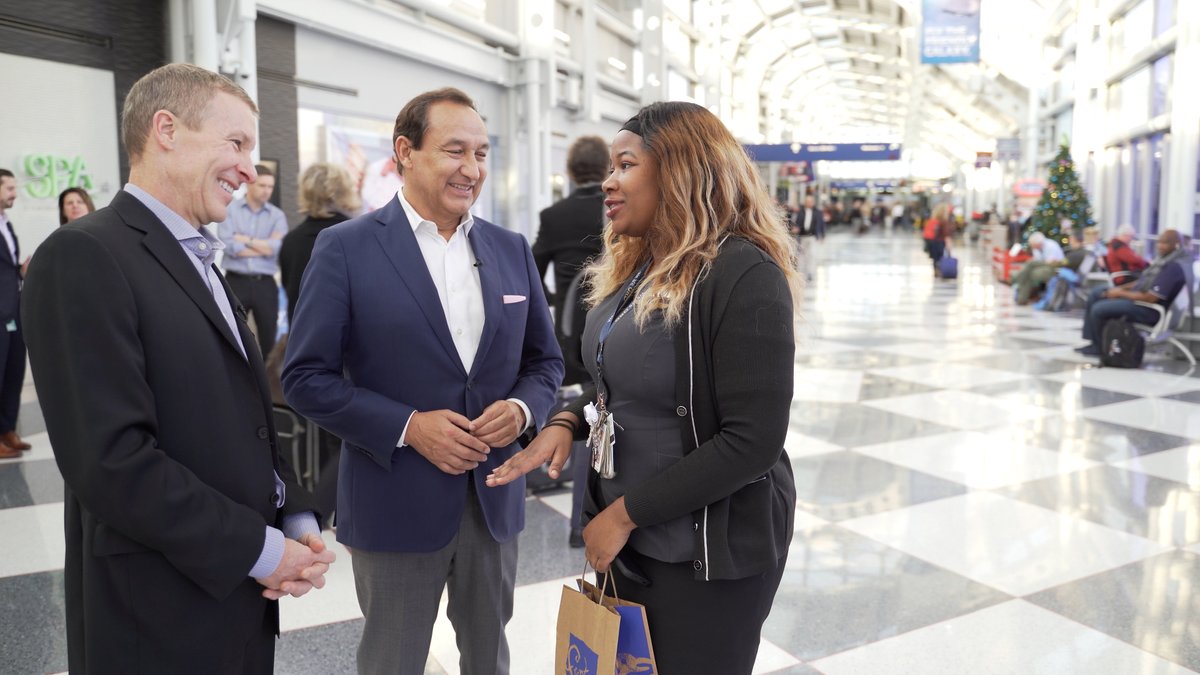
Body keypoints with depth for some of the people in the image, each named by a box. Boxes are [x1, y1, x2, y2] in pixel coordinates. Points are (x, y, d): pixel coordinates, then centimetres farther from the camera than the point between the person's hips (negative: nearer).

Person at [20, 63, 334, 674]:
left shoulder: (199, 263, 11)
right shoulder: (84, 256, -16)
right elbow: (110, 459, -23)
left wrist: (298, 522, -1)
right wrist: (260, 549, -17)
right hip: (161, 623, -7)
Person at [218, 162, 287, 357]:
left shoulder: (277, 215, 6)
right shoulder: (230, 210, 2)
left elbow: (276, 248, -8)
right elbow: (229, 245, -11)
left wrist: (246, 240, -6)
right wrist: (264, 246, -6)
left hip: (265, 284, 2)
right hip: (236, 282, -2)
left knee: (268, 339, 7)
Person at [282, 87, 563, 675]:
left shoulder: (512, 250, 5)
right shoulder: (346, 248, -8)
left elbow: (545, 360, 11)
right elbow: (306, 377, -9)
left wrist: (521, 409, -10)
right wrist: (408, 427, -19)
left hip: (494, 499, 4)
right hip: (396, 505, -3)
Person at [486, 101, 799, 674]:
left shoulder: (744, 276, -21)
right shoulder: (635, 269, 5)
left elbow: (753, 440, -24)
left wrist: (627, 512, -19)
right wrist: (568, 420, -5)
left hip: (710, 551, -7)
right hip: (627, 538, 8)